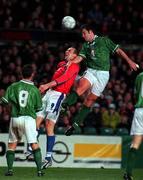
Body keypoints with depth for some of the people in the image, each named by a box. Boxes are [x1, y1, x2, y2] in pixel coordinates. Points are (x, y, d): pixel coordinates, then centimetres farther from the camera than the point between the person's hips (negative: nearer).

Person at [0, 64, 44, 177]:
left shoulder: (13, 86, 2)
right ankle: (39, 170, -10)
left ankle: (10, 169, 8)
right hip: (29, 118, -2)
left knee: (12, 145, 14)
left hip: (15, 118, 2)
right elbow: (39, 108, 7)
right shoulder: (35, 90, 1)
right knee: (34, 145, -4)